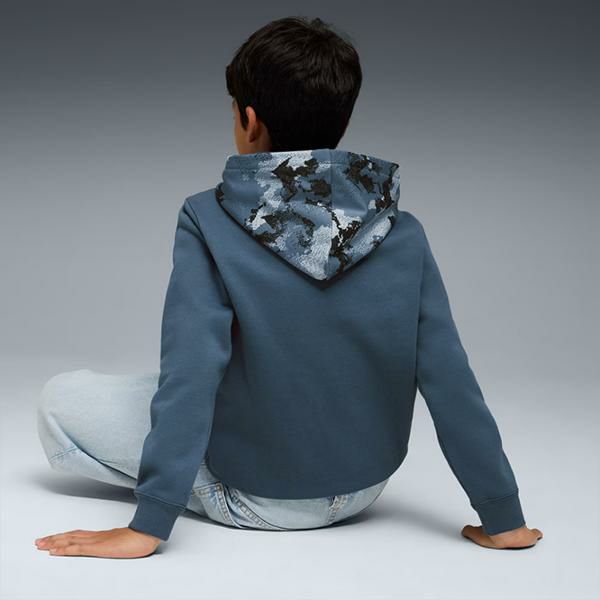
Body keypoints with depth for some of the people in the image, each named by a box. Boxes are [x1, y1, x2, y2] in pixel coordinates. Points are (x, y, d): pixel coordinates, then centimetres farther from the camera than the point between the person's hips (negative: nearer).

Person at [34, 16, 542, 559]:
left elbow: (188, 375, -26)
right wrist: (502, 519, -5)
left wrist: (149, 526, -22)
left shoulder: (209, 220, -19)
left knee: (61, 399, 7)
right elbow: (453, 385, -13)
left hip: (253, 499, -4)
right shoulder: (403, 234, -12)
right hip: (361, 491, 4)